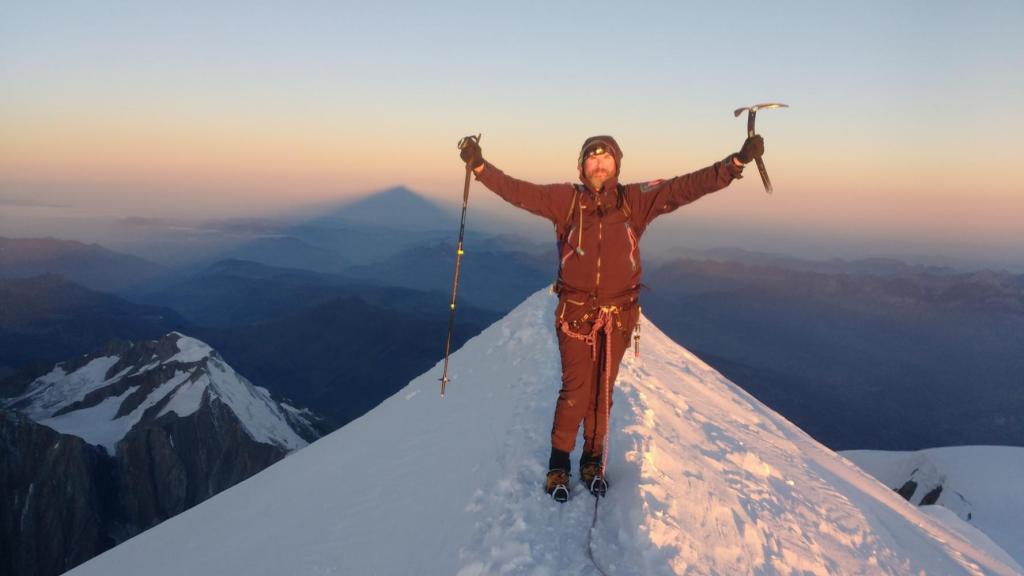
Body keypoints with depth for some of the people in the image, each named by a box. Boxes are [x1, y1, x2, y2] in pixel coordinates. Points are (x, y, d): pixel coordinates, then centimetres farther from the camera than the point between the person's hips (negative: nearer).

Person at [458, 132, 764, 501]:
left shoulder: (636, 200, -2)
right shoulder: (566, 199, -3)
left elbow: (686, 187, -9)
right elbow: (518, 191, -7)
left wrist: (737, 161, -17)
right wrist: (480, 166, -17)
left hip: (618, 315, 2)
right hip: (575, 313, -1)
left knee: (602, 391, 12)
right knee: (575, 391, -2)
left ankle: (593, 460, 30)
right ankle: (559, 464, 17)